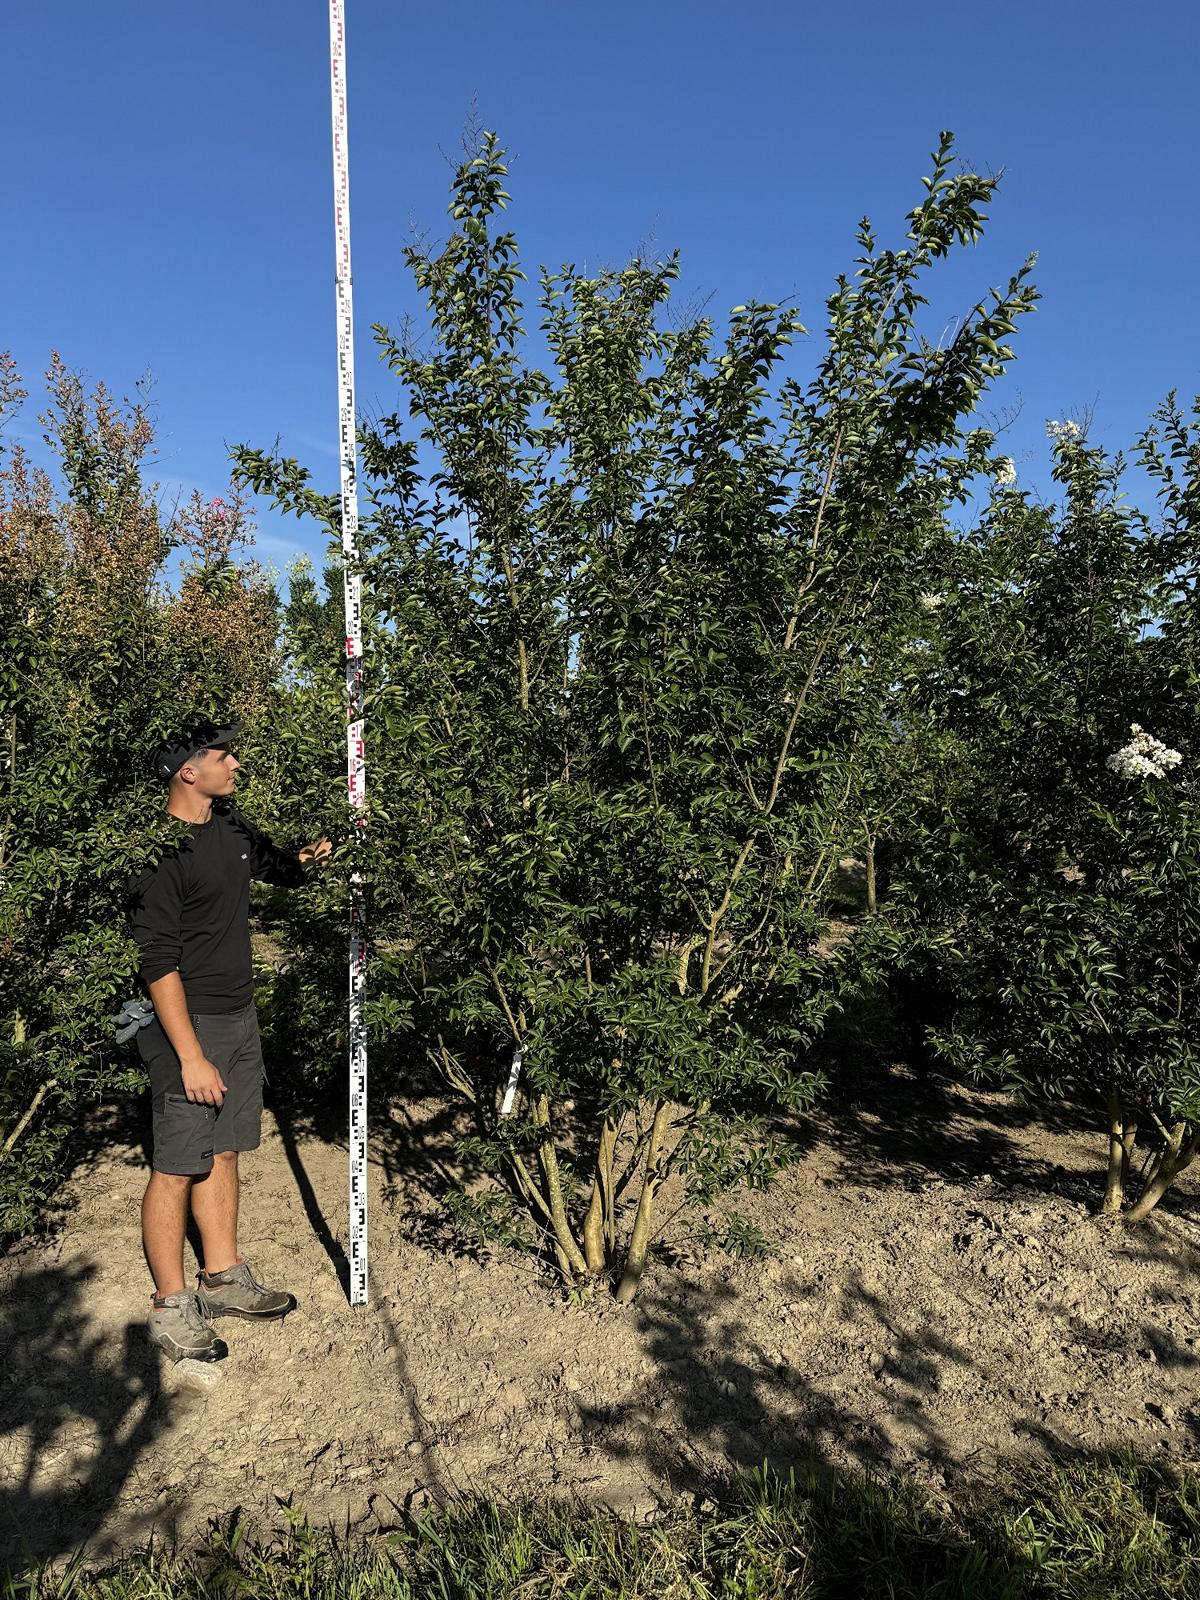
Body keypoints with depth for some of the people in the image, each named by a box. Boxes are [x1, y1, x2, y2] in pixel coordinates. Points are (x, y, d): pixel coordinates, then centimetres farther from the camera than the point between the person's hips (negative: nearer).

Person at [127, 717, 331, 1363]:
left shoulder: (231, 826, 6)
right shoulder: (160, 855, -18)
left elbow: (277, 867, 26)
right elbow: (158, 964, -20)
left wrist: (305, 856, 3)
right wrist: (190, 1057, -21)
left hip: (241, 1019, 8)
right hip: (189, 1025, -8)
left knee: (222, 1152, 17)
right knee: (177, 1166, 2)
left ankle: (225, 1278, 30)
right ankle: (171, 1307, 17)